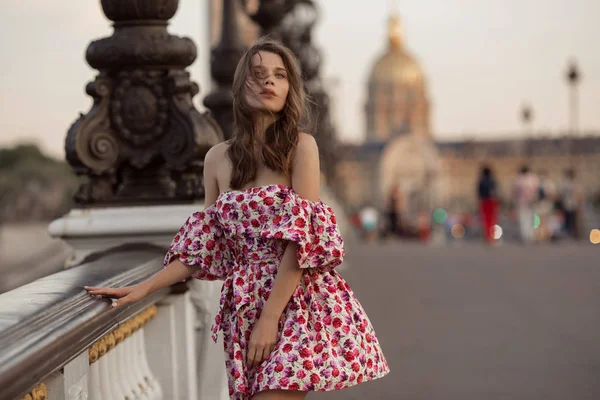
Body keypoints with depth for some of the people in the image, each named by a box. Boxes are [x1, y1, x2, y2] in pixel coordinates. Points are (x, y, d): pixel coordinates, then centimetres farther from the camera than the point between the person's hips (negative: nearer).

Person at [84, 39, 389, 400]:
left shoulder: (300, 146, -4)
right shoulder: (218, 158, 9)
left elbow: (303, 239, -12)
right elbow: (206, 249, 12)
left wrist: (270, 317, -17)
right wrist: (143, 288, 5)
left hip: (296, 299, -4)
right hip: (245, 306, 4)